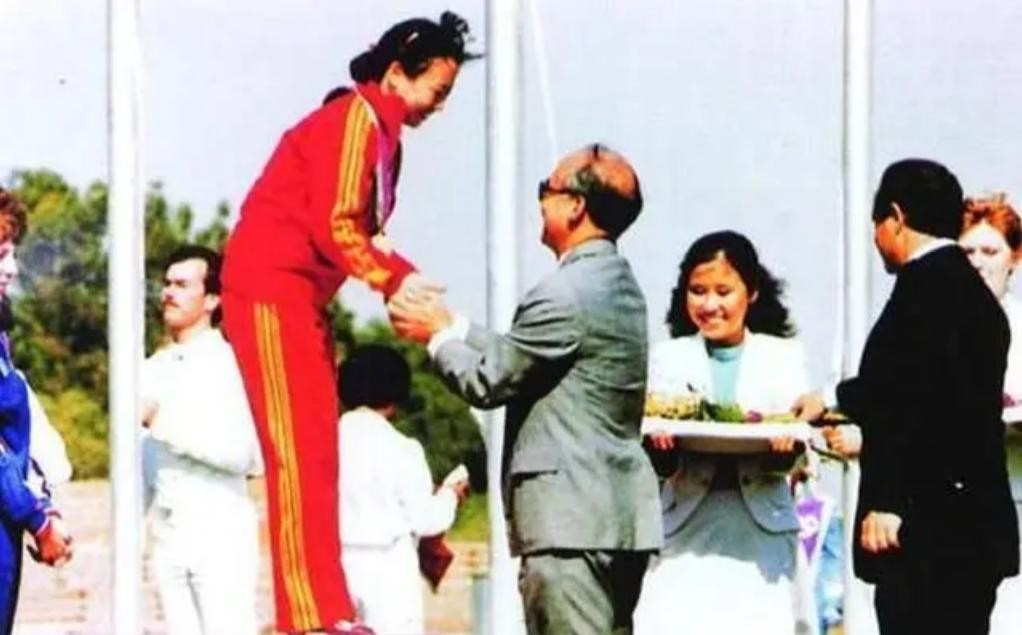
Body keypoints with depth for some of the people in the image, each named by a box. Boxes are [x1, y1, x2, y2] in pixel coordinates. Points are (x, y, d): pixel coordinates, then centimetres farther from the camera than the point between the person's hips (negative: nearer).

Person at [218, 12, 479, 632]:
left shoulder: (383, 132, 15)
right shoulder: (353, 121, -14)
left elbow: (362, 231, 12)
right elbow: (335, 227, -20)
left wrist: (406, 277, -4)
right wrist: (393, 281, -14)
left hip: (303, 294, 10)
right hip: (271, 285, -10)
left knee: (317, 453, 10)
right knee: (298, 452, -12)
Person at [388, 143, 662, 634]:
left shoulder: (564, 294, -16)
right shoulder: (619, 285, 15)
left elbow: (488, 382, -9)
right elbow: (515, 355, 21)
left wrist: (438, 334, 8)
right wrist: (452, 324, 23)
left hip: (569, 519, -10)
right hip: (621, 515, 10)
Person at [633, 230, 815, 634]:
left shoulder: (784, 357, 10)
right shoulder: (668, 358, 10)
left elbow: (789, 462, 0)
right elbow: (659, 465, 1)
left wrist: (785, 442, -22)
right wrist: (657, 439, -21)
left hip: (762, 529, 0)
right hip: (688, 528, 0)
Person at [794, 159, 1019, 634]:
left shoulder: (926, 285, -13)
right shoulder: (971, 290, 17)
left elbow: (918, 398, -23)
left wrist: (886, 501, -22)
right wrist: (835, 401, 46)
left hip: (927, 531, -10)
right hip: (972, 527, 10)